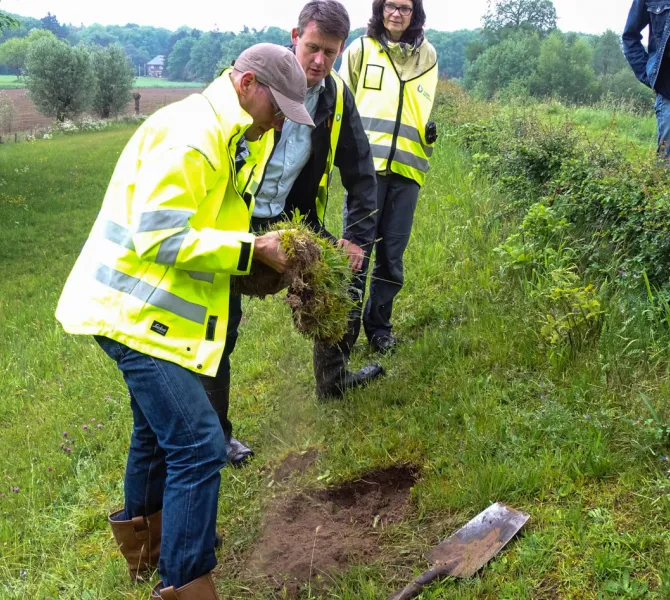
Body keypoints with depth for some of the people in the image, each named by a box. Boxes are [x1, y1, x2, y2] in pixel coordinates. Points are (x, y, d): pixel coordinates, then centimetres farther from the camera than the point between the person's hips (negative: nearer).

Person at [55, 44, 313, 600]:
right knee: (200, 446, -12)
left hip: (157, 308, 11)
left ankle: (142, 530, 48)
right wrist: (250, 249, -22)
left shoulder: (234, 136, 12)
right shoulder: (189, 135, -22)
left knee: (160, 427, 26)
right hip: (137, 312, -11)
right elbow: (158, 237, -26)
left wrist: (260, 247, 2)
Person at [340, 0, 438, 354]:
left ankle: (378, 325, 21)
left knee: (392, 253, 7)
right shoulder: (361, 48, 5)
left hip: (407, 166, 3)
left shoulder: (427, 55, 12)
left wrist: (429, 131, 6)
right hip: (366, 163, -2)